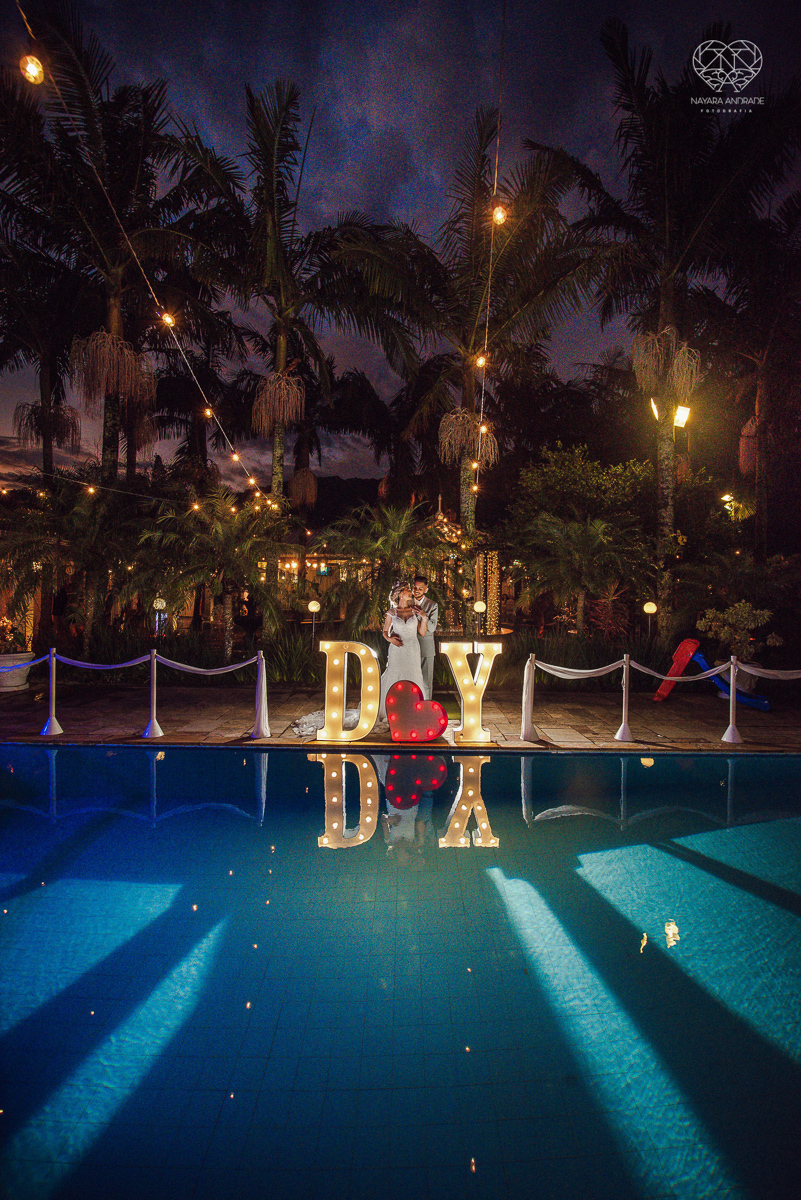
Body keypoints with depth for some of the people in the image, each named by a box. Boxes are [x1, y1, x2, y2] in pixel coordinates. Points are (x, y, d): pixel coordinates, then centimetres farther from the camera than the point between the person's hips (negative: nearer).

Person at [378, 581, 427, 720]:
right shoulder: (392, 612, 1)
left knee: (413, 680, 1)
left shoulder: (415, 611, 4)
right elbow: (385, 631, 8)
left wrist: (424, 618, -10)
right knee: (394, 680, -1)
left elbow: (422, 633, 4)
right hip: (396, 651, -1)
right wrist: (390, 639, -12)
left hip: (412, 651, 1)